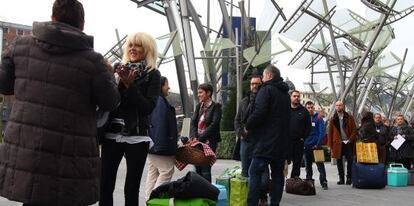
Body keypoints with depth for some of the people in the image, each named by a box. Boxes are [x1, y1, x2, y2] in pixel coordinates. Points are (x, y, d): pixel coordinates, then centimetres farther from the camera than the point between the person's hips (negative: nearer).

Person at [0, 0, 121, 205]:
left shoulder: (21, 45, 3)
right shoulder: (92, 61, -8)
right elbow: (109, 102, 2)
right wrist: (108, 74, 18)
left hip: (22, 153, 3)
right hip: (69, 161, -3)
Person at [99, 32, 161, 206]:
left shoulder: (153, 75, 1)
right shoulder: (120, 70, 11)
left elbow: (149, 107, -9)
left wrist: (130, 85, -15)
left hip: (136, 137, -3)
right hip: (112, 134, 3)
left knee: (131, 188, 2)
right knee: (105, 185, -1)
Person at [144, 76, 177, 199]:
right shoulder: (160, 101, -16)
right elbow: (161, 125, -21)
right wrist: (164, 146, -22)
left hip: (150, 144, 11)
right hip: (160, 145, -11)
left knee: (152, 173, 15)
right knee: (166, 172, -5)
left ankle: (149, 198, 19)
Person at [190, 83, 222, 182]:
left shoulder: (216, 107, -3)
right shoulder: (199, 106, 16)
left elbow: (213, 125, -12)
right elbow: (193, 122, 7)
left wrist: (200, 139, -15)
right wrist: (194, 137, -10)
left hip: (209, 142, -6)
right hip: (197, 142, 6)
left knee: (205, 169, -10)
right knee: (197, 168, 5)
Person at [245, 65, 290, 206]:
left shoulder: (266, 90, -8)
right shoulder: (285, 93, 18)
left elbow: (259, 113, -20)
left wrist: (248, 126, -4)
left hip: (266, 140, -8)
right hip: (282, 141, 8)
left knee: (255, 172, -6)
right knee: (277, 173, 11)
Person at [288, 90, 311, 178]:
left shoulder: (304, 111, 7)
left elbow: (308, 126, 7)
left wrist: (303, 137, -2)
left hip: (299, 142, 1)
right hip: (286, 141, -1)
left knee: (297, 164, 6)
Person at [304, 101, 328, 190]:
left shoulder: (319, 118, -4)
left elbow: (322, 132, -10)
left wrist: (318, 144, -16)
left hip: (316, 146, -4)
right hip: (307, 146, 4)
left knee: (320, 165, -6)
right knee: (308, 166, 12)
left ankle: (323, 182, -5)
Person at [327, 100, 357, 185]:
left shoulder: (349, 118, 3)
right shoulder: (333, 119, 7)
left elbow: (354, 130, 0)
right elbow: (330, 133, 5)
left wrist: (350, 140, -11)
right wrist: (330, 145, -1)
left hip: (348, 143, -2)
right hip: (337, 143, 2)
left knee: (350, 161, -4)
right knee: (339, 162, 6)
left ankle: (349, 178, 5)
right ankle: (341, 179, 13)